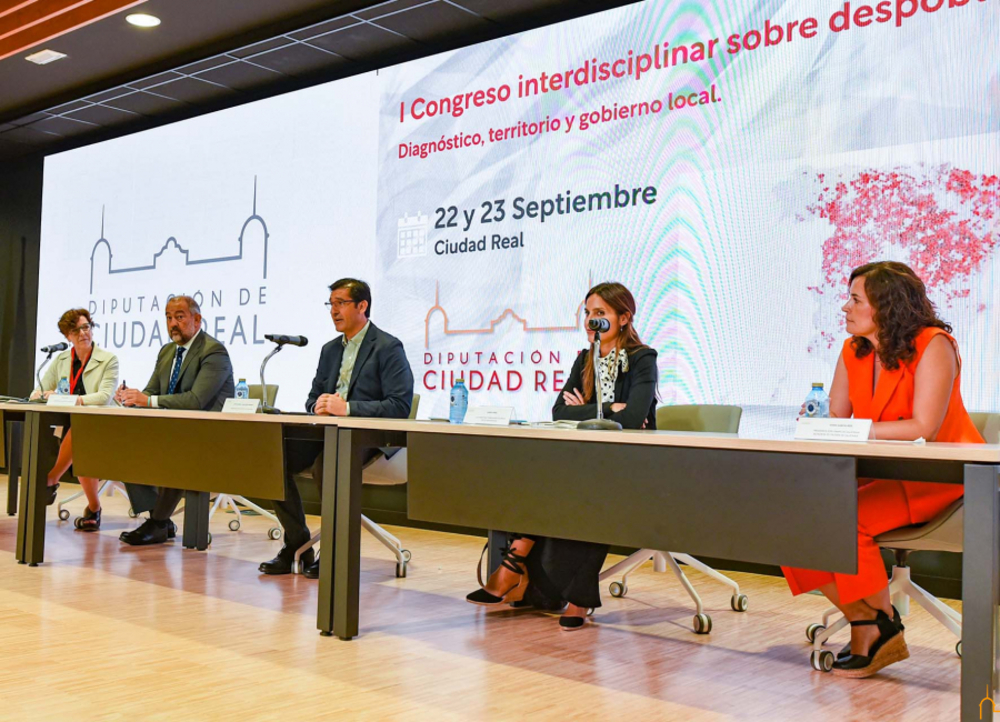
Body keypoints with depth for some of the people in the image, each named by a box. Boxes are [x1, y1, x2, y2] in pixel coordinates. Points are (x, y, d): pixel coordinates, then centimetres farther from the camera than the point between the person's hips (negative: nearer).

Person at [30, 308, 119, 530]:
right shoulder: (61, 360, 15)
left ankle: (50, 481, -21)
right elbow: (38, 392, 12)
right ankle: (93, 508, -21)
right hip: (66, 426, 3)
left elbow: (105, 396, -14)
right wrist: (42, 394, -14)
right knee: (79, 450, -32)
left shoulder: (108, 360, 1)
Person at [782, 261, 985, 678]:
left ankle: (884, 627, -7)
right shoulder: (853, 352, 7)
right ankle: (864, 625, -5)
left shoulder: (933, 345, -14)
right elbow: (835, 421, 4)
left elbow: (924, 428, -23)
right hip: (881, 472, 7)